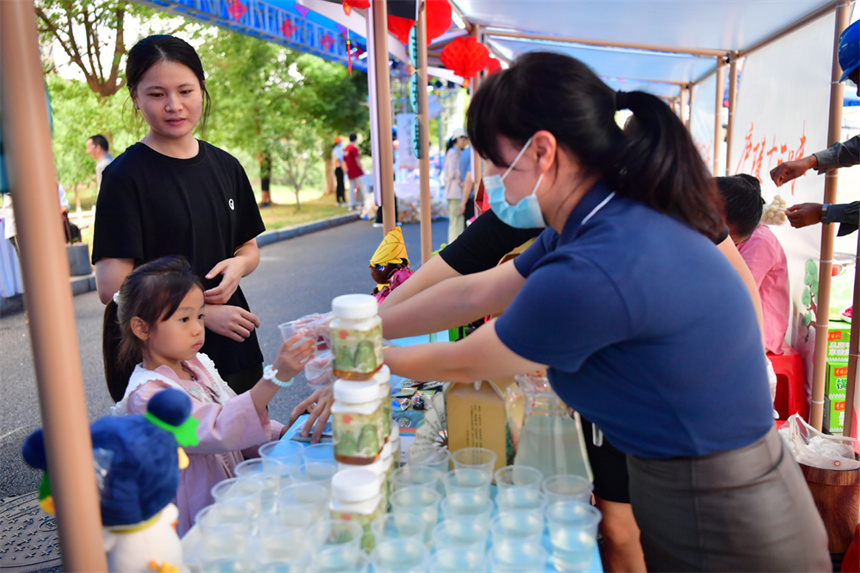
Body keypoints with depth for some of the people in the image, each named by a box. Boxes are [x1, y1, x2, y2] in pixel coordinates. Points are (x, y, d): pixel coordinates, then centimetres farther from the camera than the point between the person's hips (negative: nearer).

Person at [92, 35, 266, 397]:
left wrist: (239, 265, -7)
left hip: (233, 350, 6)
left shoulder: (225, 166, 6)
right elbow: (112, 288, -15)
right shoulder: (125, 177, -11)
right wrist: (202, 312, -18)